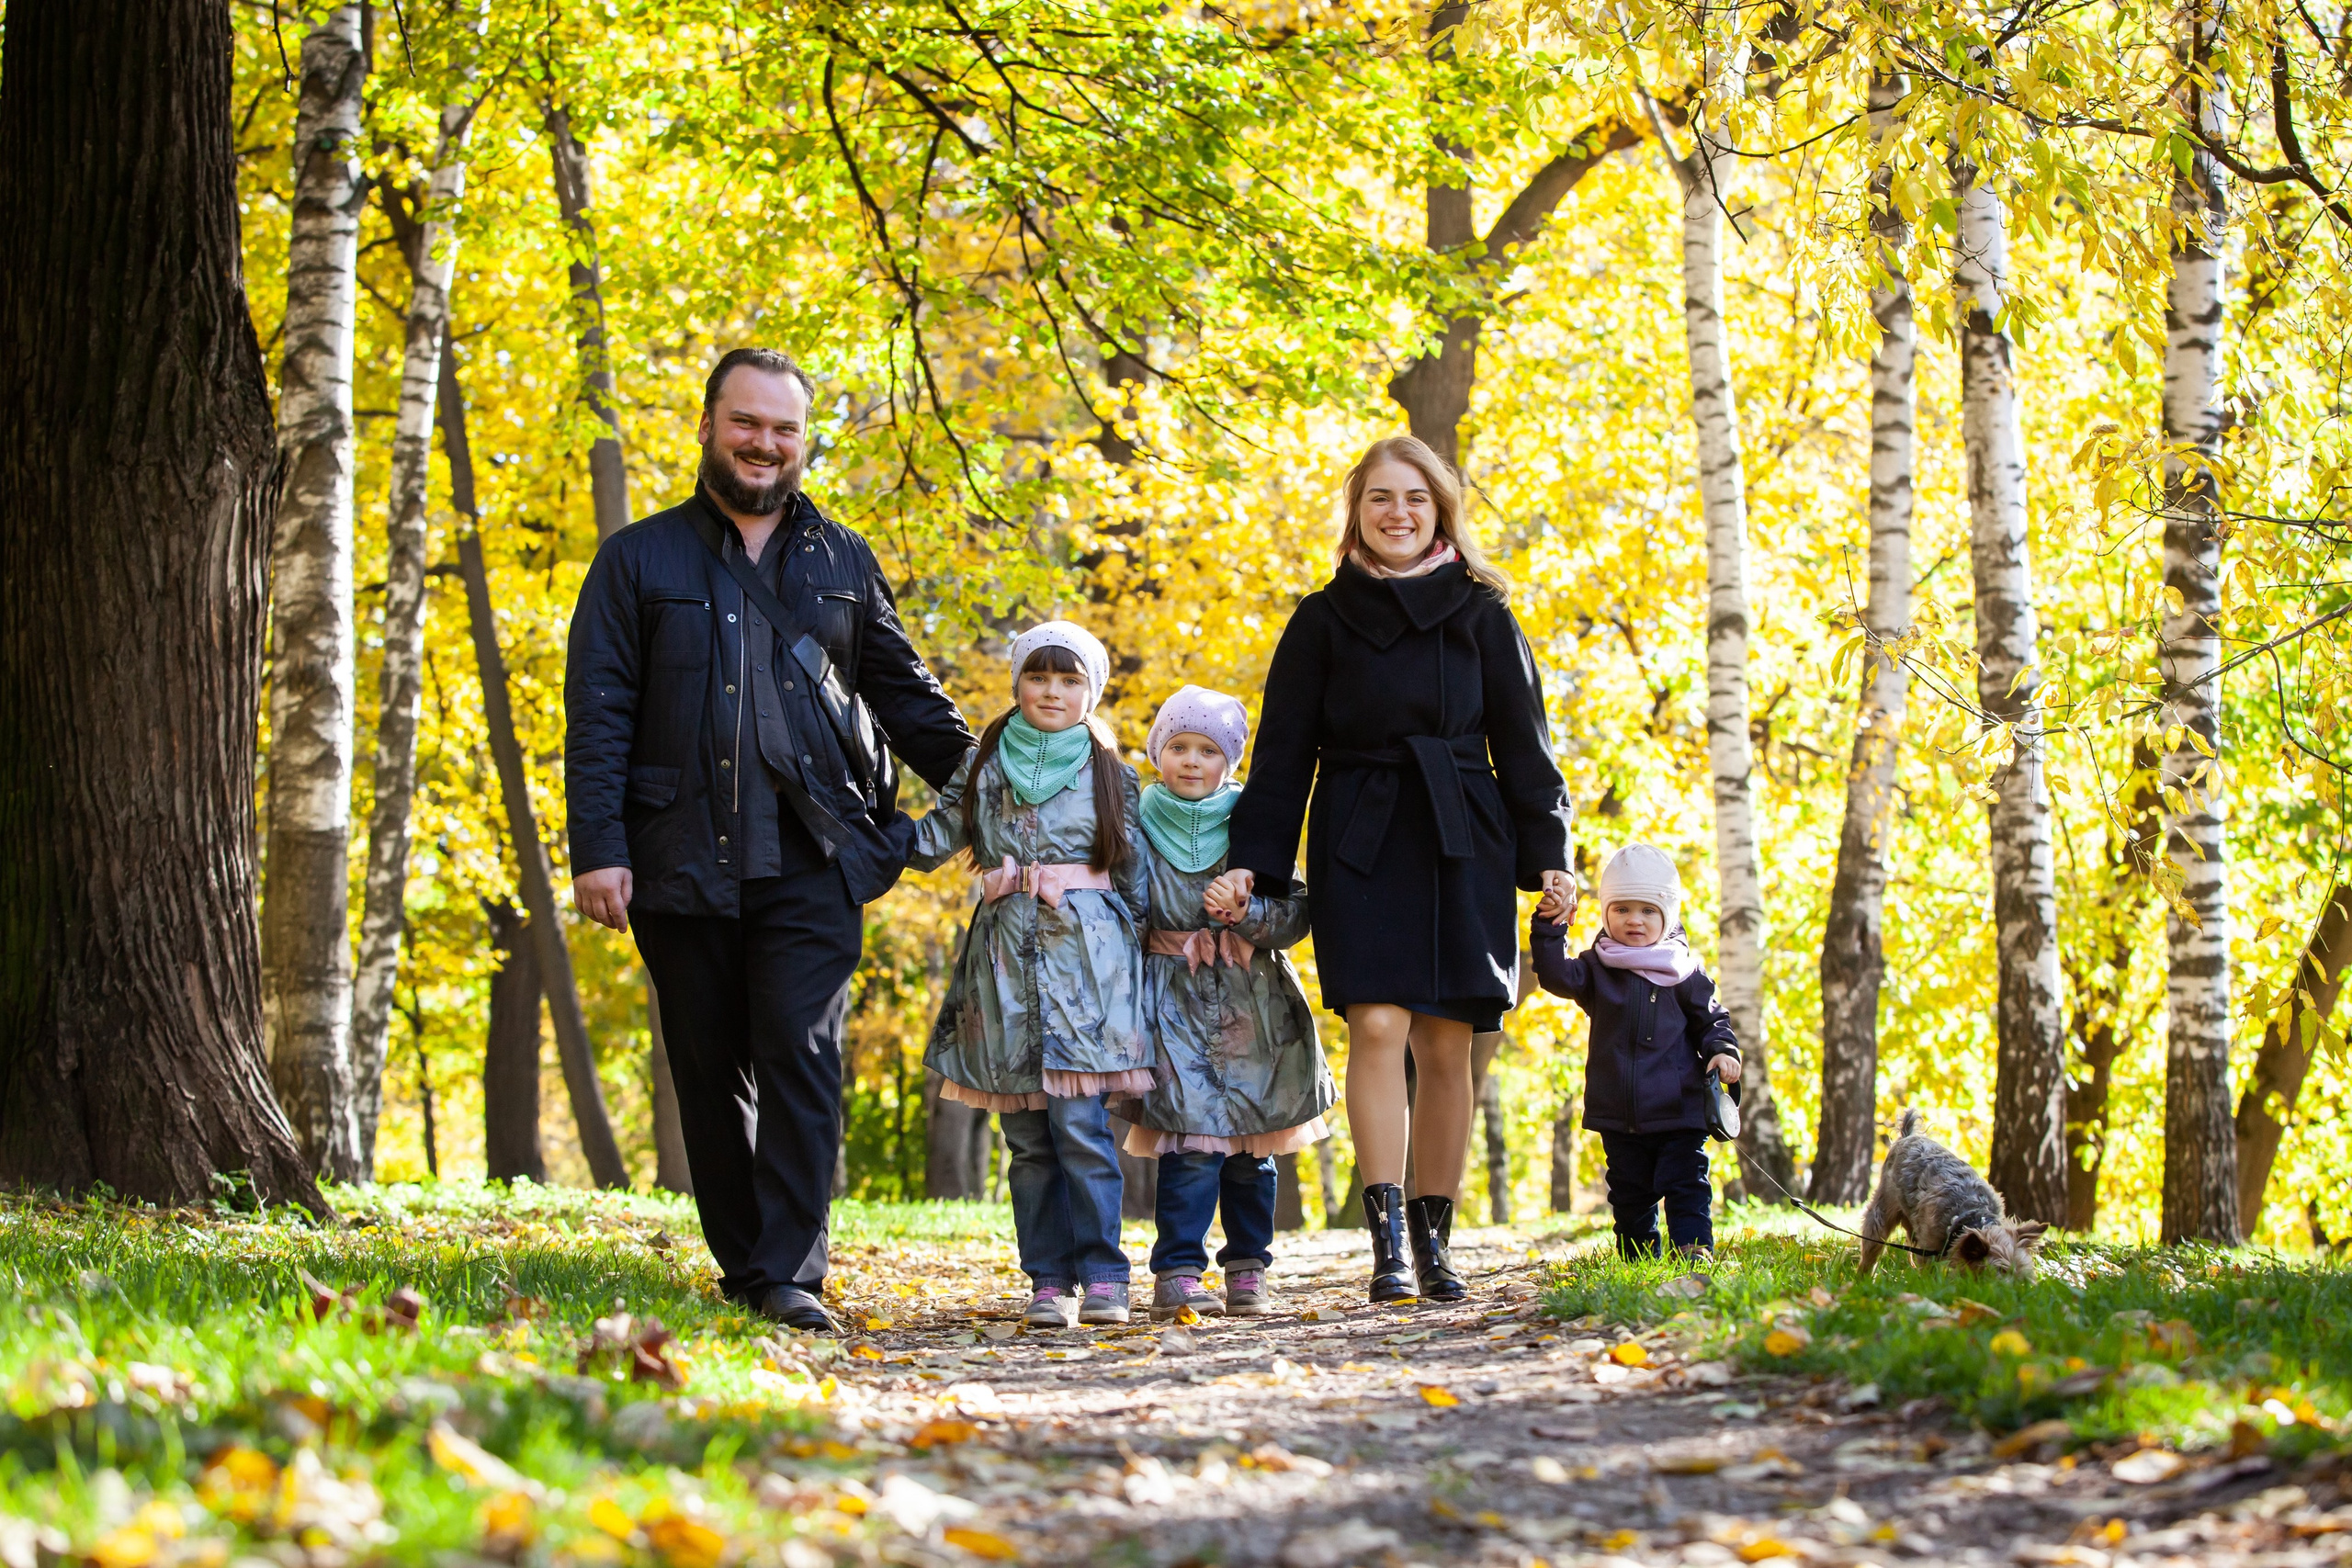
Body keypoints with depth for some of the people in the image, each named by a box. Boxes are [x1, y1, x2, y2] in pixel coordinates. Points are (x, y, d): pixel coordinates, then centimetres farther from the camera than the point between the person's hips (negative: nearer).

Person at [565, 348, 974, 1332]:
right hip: (683, 862, 0)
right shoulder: (640, 560, 9)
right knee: (711, 1070, 5)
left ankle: (794, 1277, -15)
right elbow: (598, 715, 3)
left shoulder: (843, 564, 15)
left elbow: (904, 695, 21)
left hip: (811, 856, 0)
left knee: (800, 1052, -13)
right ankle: (743, 1271, 15)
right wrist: (597, 847, -7)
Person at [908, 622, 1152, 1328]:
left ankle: (1101, 1276, -9)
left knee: (1080, 1123, -12)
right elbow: (935, 839, 9)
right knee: (1028, 1134, 2)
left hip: (1087, 954, -2)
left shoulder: (1109, 773, 9)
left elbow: (1134, 872, 11)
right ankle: (1049, 1279, 5)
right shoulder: (985, 764, 12)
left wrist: (1136, 957, 8)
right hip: (1007, 957, 2)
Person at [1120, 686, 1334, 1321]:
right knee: (1191, 1142, -15)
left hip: (1254, 1005, 2)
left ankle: (1248, 1271, 16)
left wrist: (1248, 913, -19)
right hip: (1176, 1003, -2)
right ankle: (1177, 1275, -16)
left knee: (1253, 1149, 6)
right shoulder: (1138, 827, 2)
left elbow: (1296, 914, -1)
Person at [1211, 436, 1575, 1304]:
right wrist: (1252, 860, -1)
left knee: (1446, 1043, 0)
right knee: (1378, 1027, -15)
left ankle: (1434, 1236, 10)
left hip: (1463, 846, 1)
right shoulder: (1324, 622, 8)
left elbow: (1522, 743, 10)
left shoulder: (1480, 615, 10)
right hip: (1360, 846, -1)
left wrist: (1548, 852, 2)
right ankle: (1388, 1242, -18)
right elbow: (1283, 753, 8)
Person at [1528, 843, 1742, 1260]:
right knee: (1629, 1193, 10)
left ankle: (1695, 1250, -7)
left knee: (1686, 1185, -6)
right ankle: (1639, 1260, 18)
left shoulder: (1684, 972, 3)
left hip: (1679, 1113, -2)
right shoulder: (1597, 969, 5)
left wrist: (1722, 1051, -9)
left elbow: (1711, 1019, 9)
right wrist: (1549, 929, -21)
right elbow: (1556, 975, -10)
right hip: (1619, 1117, 2)